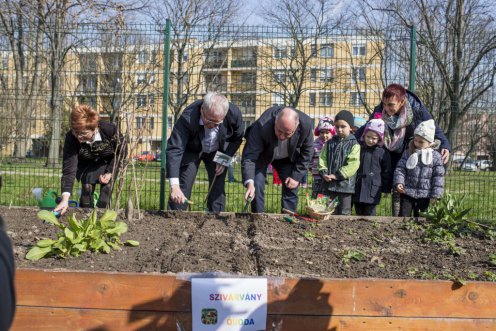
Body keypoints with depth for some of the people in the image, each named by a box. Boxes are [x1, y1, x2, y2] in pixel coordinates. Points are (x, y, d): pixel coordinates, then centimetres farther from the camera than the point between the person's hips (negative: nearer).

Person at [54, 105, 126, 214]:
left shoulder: (110, 130, -36)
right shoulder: (71, 137, -34)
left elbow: (121, 152, -15)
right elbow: (69, 169, -37)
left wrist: (110, 172, -23)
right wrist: (65, 199, -47)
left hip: (109, 162, -1)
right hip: (87, 165, 1)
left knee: (106, 189, -15)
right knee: (87, 187, -18)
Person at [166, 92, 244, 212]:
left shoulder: (234, 113, -29)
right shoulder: (188, 117, -39)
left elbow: (237, 138, -6)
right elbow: (174, 149, -43)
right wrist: (174, 186, -52)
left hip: (218, 152, 2)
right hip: (191, 151, -2)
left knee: (218, 190, -3)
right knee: (182, 188, -11)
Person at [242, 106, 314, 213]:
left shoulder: (306, 124, -32)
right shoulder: (261, 126, -41)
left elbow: (307, 152, -13)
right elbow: (249, 157, -38)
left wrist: (296, 176, -14)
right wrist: (249, 183, -52)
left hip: (288, 157, 3)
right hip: (261, 155, -2)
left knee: (291, 188, -2)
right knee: (257, 187, -16)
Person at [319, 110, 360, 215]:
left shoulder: (354, 145, -6)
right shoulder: (329, 143, 10)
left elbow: (353, 164, -14)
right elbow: (322, 159, 8)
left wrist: (337, 175, -17)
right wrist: (324, 173, -9)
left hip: (345, 184, -4)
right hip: (329, 184, 4)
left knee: (344, 212, 5)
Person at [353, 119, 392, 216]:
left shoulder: (383, 153, -2)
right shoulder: (359, 149, 5)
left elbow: (386, 172, 2)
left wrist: (386, 189, 1)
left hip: (372, 190, -3)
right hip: (358, 189, 3)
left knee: (369, 214, 0)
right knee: (359, 213, 11)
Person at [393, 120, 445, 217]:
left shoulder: (436, 157, -3)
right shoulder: (408, 153, 1)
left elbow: (438, 177, -3)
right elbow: (400, 169, -2)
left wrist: (436, 195, -7)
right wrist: (398, 182, -19)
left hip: (424, 195, -1)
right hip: (407, 192, 1)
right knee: (403, 216, -1)